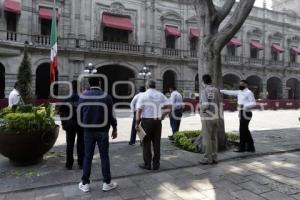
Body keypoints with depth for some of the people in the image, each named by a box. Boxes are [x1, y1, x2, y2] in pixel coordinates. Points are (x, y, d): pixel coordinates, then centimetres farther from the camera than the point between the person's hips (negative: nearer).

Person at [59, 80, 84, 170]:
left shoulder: (67, 99, -3)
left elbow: (61, 112, -2)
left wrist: (63, 123, 7)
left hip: (70, 124, 1)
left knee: (70, 144, 11)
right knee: (81, 144, 9)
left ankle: (69, 164, 18)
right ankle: (81, 163, 16)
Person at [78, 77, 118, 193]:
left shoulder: (83, 97, -1)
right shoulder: (106, 97, -8)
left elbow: (80, 114, 5)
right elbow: (111, 115, -4)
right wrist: (114, 129, 6)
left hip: (88, 131, 2)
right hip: (102, 131, -2)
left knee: (87, 157, 11)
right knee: (104, 156, 6)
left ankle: (85, 183, 18)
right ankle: (107, 183, 14)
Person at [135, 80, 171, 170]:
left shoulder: (143, 95, -5)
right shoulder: (160, 95, 7)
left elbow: (139, 110, -10)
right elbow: (169, 107, 2)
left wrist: (137, 123, -7)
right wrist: (162, 116, 9)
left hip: (147, 120, -3)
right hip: (158, 121, 4)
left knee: (146, 142, 6)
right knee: (156, 142, 10)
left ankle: (147, 164, 11)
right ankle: (156, 164, 17)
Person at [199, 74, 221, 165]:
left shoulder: (204, 91, -13)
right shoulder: (216, 90, 6)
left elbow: (205, 105, -23)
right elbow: (218, 104, 8)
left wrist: (202, 109, -4)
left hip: (207, 118, -6)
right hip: (215, 117, 6)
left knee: (207, 138, 1)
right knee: (214, 138, 12)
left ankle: (207, 158, 8)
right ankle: (214, 157, 19)